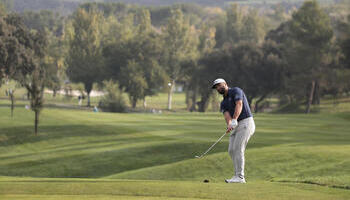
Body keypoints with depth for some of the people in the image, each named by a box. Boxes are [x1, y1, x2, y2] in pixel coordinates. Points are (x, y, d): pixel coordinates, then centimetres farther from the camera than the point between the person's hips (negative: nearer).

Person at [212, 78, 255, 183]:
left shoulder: (235, 91, -3)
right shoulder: (223, 103, 17)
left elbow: (239, 105, -20)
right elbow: (227, 115, -3)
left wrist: (234, 120, -32)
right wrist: (229, 125, -25)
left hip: (246, 122, -9)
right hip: (236, 126, 9)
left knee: (238, 149, -15)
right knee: (231, 151, 4)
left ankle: (240, 177, -16)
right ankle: (237, 175, 10)